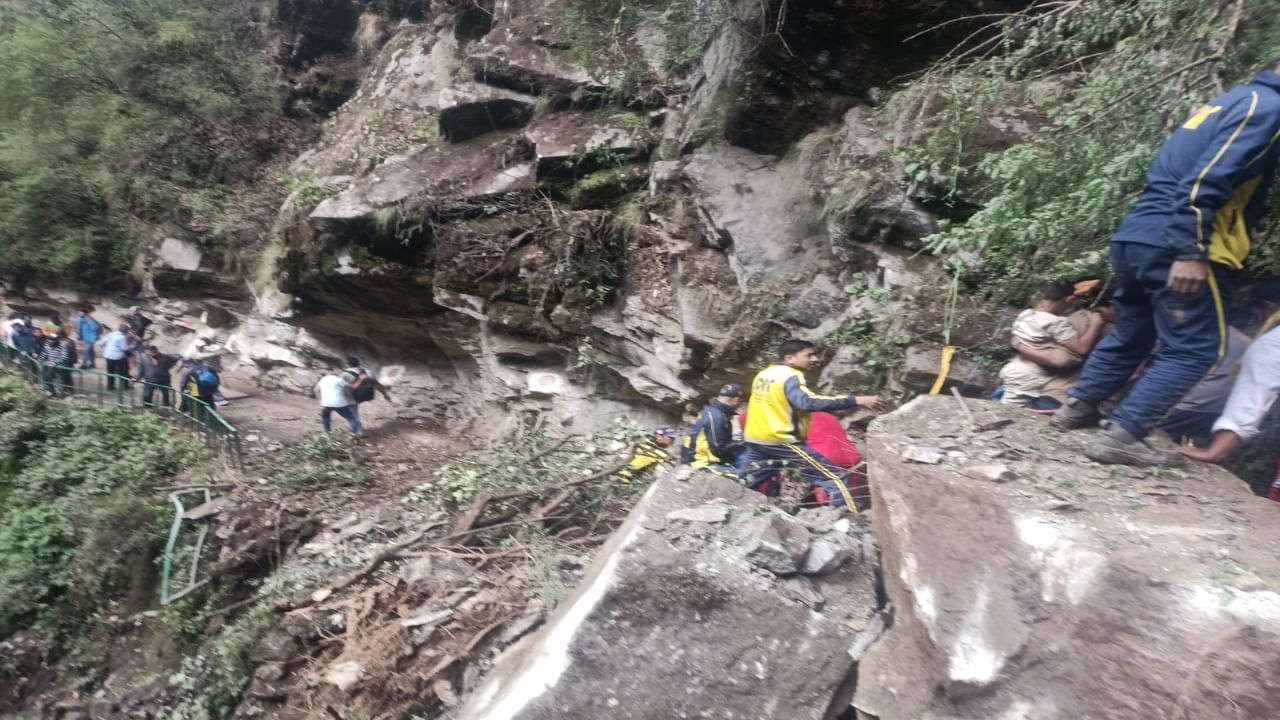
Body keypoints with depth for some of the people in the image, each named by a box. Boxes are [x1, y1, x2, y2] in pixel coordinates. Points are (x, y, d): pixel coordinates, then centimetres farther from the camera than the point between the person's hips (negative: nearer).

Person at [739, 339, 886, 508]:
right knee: (834, 476, -5)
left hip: (755, 439, 8)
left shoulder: (763, 374, 13)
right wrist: (856, 400, -32)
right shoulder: (790, 376, -12)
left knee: (746, 487, 22)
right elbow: (807, 402, -29)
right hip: (781, 441, -8)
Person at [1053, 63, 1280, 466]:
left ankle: (1078, 407, 25)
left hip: (1136, 237, 9)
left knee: (1131, 335, 20)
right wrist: (1192, 252, -22)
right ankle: (1121, 436, -8)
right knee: (1195, 347, -3)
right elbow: (1206, 181, -18)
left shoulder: (1236, 100, 25)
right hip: (1172, 246, -9)